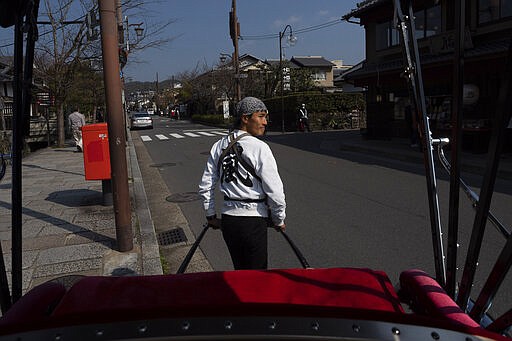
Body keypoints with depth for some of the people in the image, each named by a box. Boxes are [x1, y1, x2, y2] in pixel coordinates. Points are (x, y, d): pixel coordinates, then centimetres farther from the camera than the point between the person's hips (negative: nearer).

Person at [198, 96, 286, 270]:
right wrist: (279, 220, 1)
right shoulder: (259, 148, -13)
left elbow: (205, 186, 10)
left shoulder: (219, 146, 6)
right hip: (253, 220, -6)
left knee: (240, 271, 21)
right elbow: (274, 191, -14)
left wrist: (211, 216, 21)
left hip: (228, 218, 6)